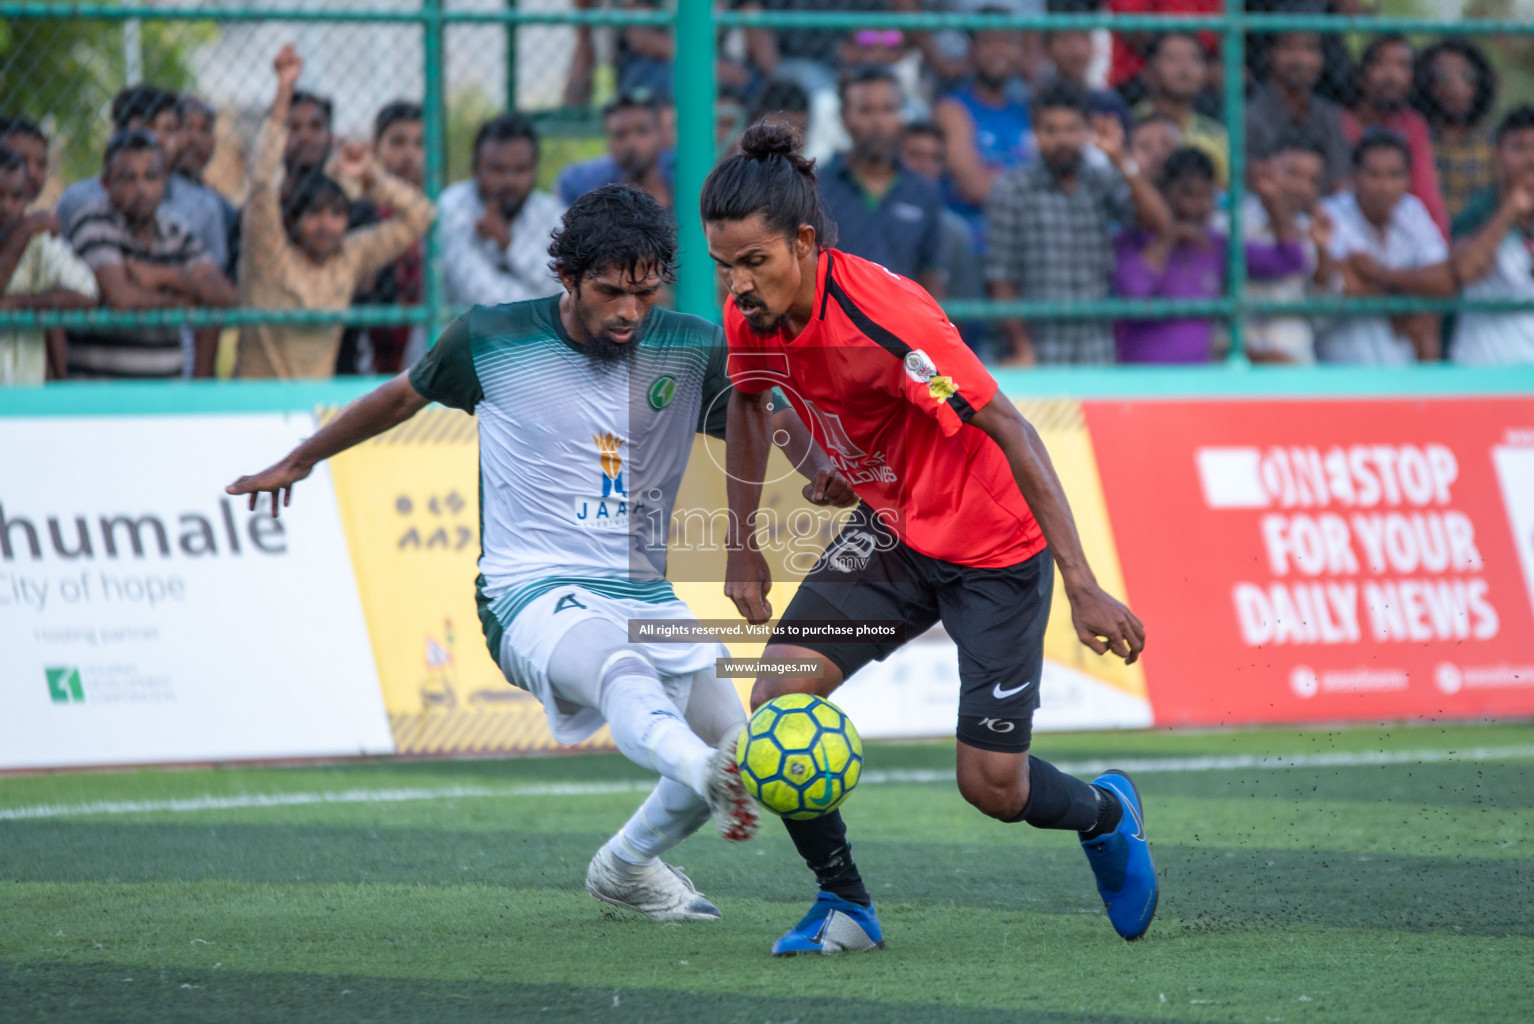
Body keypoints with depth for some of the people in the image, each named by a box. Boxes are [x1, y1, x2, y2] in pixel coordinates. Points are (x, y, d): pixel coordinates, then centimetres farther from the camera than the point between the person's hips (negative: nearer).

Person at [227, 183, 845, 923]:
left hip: (645, 598, 5)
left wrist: (820, 465, -16)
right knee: (625, 673, -38)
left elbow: (772, 421, 9)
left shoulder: (691, 350, 3)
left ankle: (625, 867, 28)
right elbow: (403, 396, 15)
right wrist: (300, 461, 28)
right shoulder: (491, 341, -2)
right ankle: (701, 773, -71)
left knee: (737, 746, -1)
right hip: (533, 597, -5)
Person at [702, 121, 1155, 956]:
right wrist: (742, 548, 13)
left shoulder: (883, 317, -32)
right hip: (892, 531, 6)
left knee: (992, 784, -6)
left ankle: (1107, 812, 30)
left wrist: (1082, 587, -33)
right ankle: (844, 905, 3)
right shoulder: (750, 318, -11)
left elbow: (1010, 433, -30)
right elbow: (748, 407, 14)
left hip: (994, 548, -6)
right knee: (779, 696, -14)